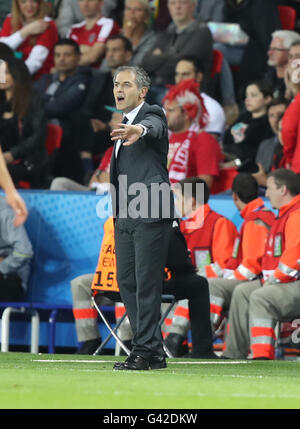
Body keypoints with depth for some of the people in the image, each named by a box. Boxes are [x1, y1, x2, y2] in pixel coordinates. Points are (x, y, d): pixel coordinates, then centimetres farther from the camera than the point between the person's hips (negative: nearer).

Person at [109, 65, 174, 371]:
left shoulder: (152, 116, -6)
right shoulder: (124, 126, 21)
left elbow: (152, 127, -32)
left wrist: (138, 130, -55)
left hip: (150, 216, -9)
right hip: (125, 218, 9)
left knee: (146, 283, -8)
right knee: (126, 282, 9)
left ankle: (144, 351, -5)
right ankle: (154, 351, 14)